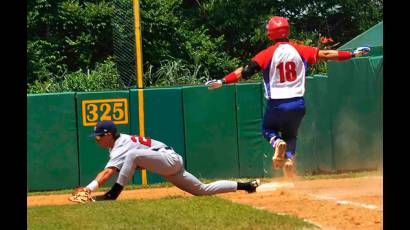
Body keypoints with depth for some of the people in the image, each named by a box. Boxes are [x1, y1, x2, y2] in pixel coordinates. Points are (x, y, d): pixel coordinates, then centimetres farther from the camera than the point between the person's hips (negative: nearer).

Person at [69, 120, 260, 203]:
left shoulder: (122, 145, -18)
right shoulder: (117, 143, 12)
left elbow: (107, 172, -31)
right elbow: (106, 172, 11)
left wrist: (88, 189, -38)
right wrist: (88, 189, 0)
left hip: (170, 160, -11)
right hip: (169, 167, 11)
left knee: (133, 155, -31)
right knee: (203, 190, 14)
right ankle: (245, 186, 19)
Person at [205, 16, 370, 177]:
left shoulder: (268, 54, -6)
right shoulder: (300, 51, 1)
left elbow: (246, 70, -13)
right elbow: (325, 54, 3)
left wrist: (222, 82, -11)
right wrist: (353, 54, 11)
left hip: (276, 105, -2)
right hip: (298, 104, 2)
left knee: (268, 129, 24)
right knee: (290, 135, 23)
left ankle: (277, 142, -10)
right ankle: (289, 157, -6)